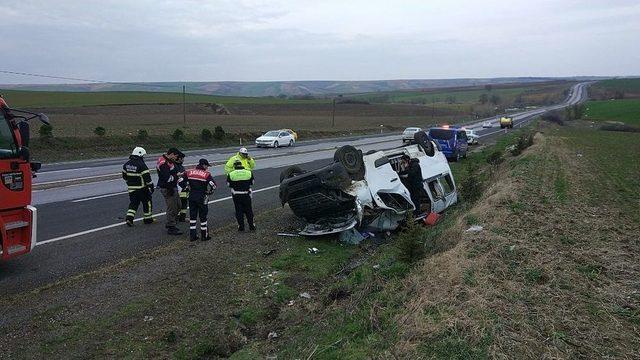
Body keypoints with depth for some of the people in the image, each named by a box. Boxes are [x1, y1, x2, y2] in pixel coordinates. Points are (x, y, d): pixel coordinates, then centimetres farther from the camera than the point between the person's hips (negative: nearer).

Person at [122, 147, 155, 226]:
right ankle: (148, 218, 17)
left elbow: (124, 176, 16)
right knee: (147, 202, 9)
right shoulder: (141, 165, -18)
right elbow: (147, 177, -18)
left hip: (131, 189, 6)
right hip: (142, 189, -6)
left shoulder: (126, 164, 6)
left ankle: (129, 217, -2)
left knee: (133, 203, 14)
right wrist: (151, 186, -10)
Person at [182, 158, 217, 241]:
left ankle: (193, 235, 16)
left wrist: (186, 188, 15)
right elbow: (213, 185, -17)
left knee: (192, 216, 12)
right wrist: (209, 192, 1)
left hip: (191, 197, 4)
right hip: (202, 197, -4)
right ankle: (204, 236, 13)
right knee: (203, 216, 6)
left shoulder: (189, 172, 3)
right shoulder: (206, 174, -9)